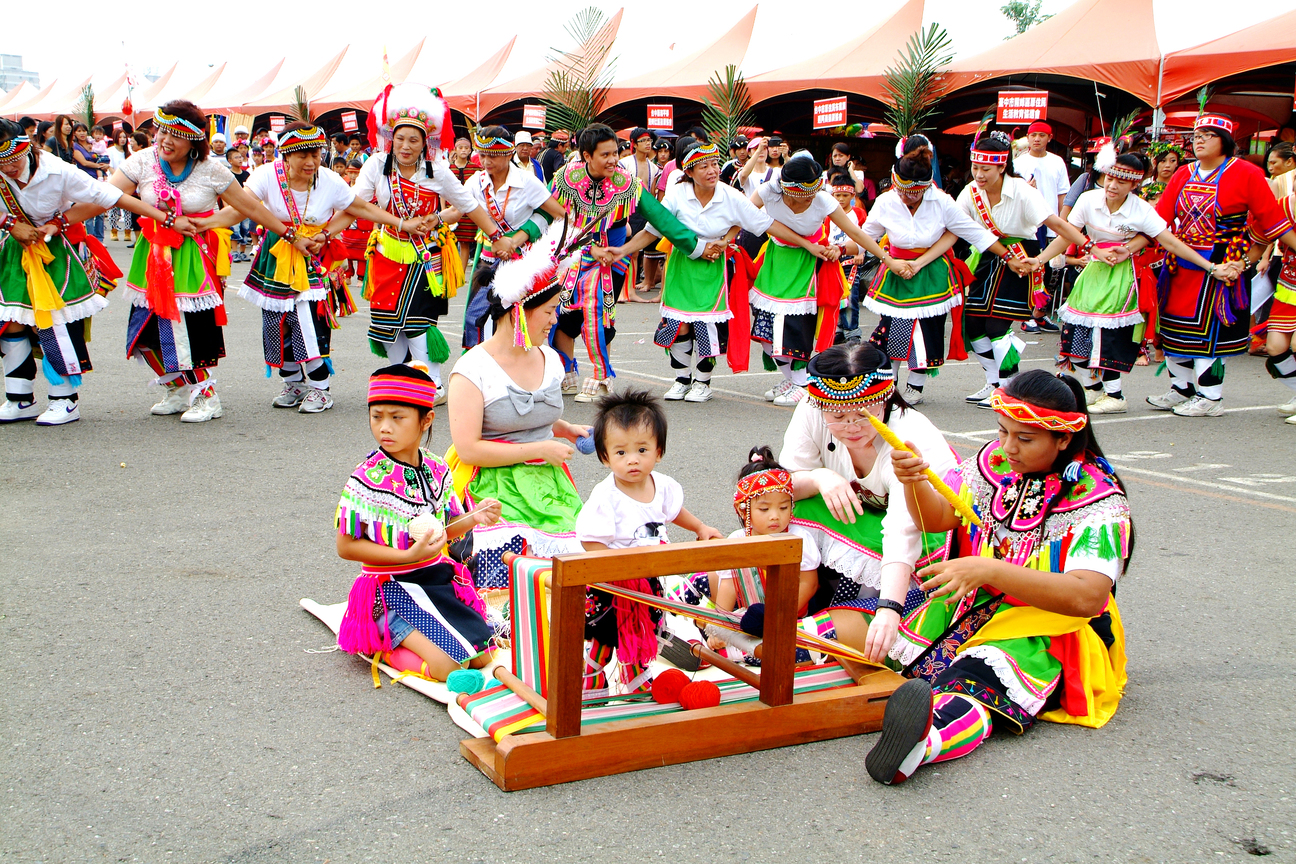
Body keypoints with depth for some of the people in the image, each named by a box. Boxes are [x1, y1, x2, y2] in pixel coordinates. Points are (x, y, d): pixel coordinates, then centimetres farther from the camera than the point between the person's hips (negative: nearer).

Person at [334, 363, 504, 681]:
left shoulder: (437, 471, 1)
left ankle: (402, 632, 15)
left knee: (482, 657, 0)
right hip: (393, 587, -6)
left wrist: (472, 518, -10)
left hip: (439, 576, 6)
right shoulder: (367, 480, -17)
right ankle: (398, 633, 7)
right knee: (446, 667, -20)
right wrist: (408, 556, -22)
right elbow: (346, 547, -14)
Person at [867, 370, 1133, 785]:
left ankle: (928, 735, -68)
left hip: (1049, 629, -11)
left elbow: (1087, 597, -26)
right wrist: (914, 481, -22)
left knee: (976, 678, -44)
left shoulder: (1097, 498, -13)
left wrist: (988, 570, -33)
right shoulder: (997, 462, 4)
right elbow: (938, 518, 2)